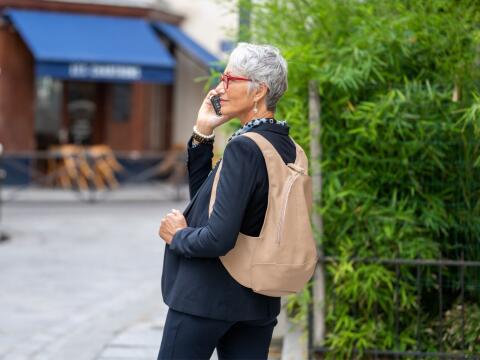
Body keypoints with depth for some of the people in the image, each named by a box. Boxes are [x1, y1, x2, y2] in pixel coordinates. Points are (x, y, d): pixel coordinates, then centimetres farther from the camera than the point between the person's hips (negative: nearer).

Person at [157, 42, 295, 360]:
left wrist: (178, 235, -6)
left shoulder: (244, 147, -20)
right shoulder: (286, 146, 7)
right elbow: (202, 194, 17)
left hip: (208, 295, -8)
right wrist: (202, 135, 6)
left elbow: (219, 238, -25)